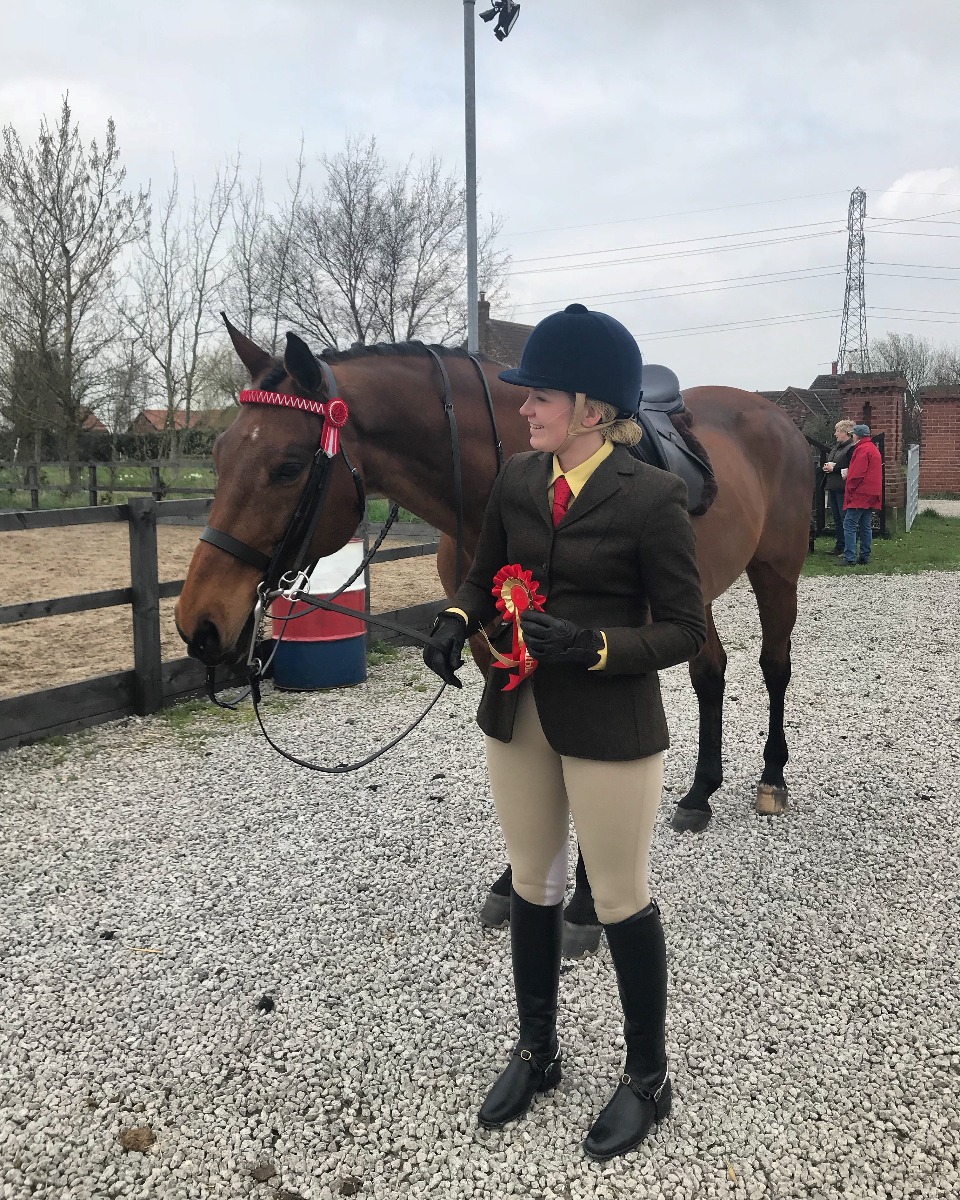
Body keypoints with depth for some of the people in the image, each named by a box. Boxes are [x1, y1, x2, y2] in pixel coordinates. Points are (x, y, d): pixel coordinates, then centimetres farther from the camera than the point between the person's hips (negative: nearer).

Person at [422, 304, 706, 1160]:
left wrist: (595, 646, -26)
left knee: (620, 899, 10)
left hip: (610, 726, -5)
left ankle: (648, 1078, 34)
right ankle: (537, 1051, 42)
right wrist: (457, 624, -10)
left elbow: (685, 631, -12)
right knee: (532, 886, 19)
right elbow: (484, 576, 11)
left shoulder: (652, 496, -15)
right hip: (518, 713, 6)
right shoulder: (517, 480, 1)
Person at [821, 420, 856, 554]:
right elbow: (828, 461, 26)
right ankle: (839, 546, 21)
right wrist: (827, 467, 4)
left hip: (844, 488, -9)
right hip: (833, 487, 10)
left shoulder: (852, 448, -12)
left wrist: (834, 468, -16)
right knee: (836, 519, 14)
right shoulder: (836, 447, 17)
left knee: (845, 519, -6)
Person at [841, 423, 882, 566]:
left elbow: (857, 474, -18)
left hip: (860, 494, -10)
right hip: (871, 494, 10)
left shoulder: (862, 450, -12)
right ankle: (865, 557, 14)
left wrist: (849, 490, -10)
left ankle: (849, 558, -15)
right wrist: (849, 472, 13)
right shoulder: (873, 448, 19)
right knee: (866, 526, 11)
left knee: (849, 525, -10)